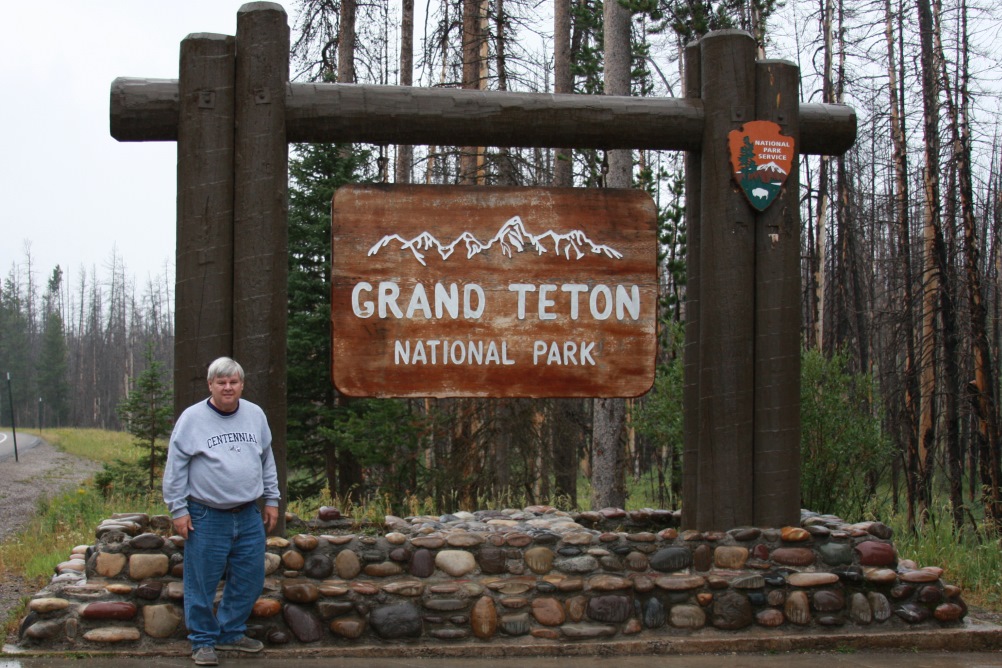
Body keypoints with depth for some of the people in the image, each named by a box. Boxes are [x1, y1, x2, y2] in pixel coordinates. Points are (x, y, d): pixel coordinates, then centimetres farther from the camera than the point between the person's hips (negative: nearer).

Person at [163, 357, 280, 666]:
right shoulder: (192, 418, -4)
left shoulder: (255, 415, 8)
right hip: (206, 518, -4)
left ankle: (231, 633, 26)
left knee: (249, 581, 10)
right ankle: (203, 641, 15)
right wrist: (178, 510, -6)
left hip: (249, 517, 4)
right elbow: (175, 468, -3)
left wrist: (271, 500, 14)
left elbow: (267, 461, 16)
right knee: (202, 583, 1)